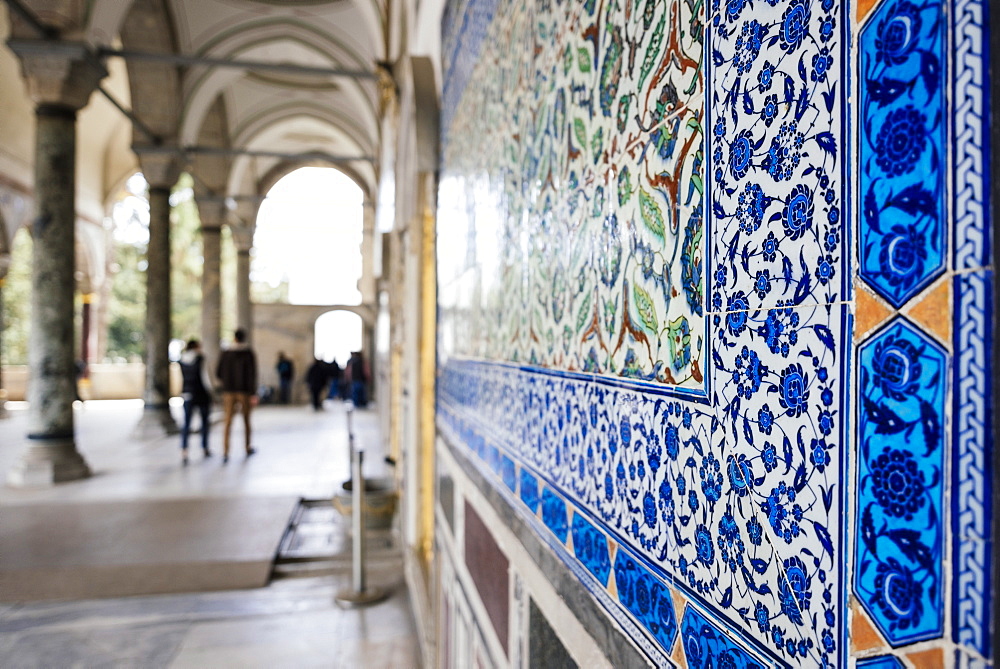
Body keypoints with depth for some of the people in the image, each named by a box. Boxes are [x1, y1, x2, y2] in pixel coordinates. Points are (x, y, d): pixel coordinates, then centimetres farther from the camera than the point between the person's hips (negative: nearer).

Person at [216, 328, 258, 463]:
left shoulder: (226, 353, 3)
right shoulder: (249, 353, -6)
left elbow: (219, 373, 6)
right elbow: (252, 373, -13)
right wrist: (253, 393, -11)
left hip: (229, 391, 2)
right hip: (244, 391, -2)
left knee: (227, 422, 0)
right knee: (246, 419, 14)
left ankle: (225, 453, -10)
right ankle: (248, 448, 27)